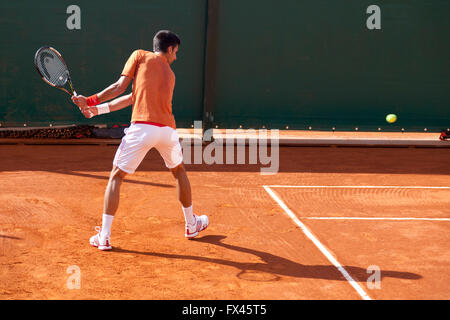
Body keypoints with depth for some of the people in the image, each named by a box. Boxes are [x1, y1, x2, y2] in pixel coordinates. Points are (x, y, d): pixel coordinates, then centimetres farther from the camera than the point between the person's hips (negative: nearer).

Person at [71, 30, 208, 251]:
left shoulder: (140, 55, 11)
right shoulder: (170, 74, 22)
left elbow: (120, 87, 1)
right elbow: (133, 98, 19)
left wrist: (91, 101, 9)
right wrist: (98, 109, 19)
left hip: (142, 128, -3)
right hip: (167, 129, 3)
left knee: (116, 177, 9)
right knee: (179, 171, 28)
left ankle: (104, 237, 2)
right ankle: (191, 225, 38)